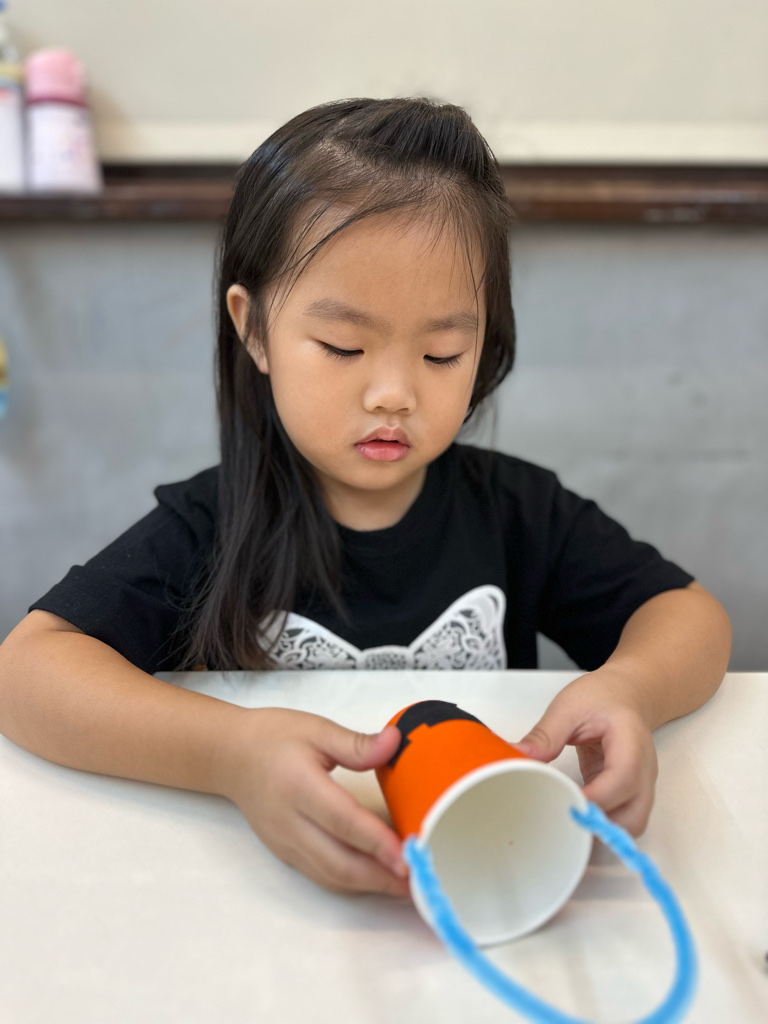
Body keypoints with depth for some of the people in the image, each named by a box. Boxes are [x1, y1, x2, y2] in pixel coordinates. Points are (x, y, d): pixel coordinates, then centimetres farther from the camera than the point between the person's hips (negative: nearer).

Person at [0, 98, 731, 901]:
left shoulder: (517, 511, -4)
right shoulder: (210, 530, -12)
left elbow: (690, 615, 0)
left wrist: (630, 690, -25)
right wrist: (229, 752, -37)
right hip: (274, 892, -1)